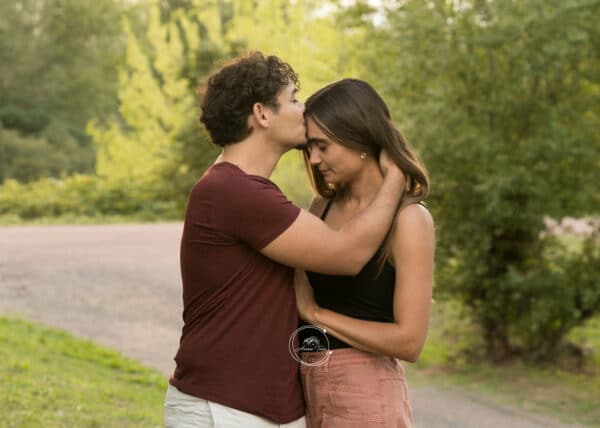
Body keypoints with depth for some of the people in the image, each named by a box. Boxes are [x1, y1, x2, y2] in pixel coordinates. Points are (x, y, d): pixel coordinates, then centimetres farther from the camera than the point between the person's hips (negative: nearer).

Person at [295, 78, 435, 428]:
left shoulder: (409, 218, -10)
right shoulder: (321, 208, 9)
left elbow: (409, 340, -16)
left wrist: (315, 312, -12)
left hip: (365, 396, -6)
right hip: (308, 390, 6)